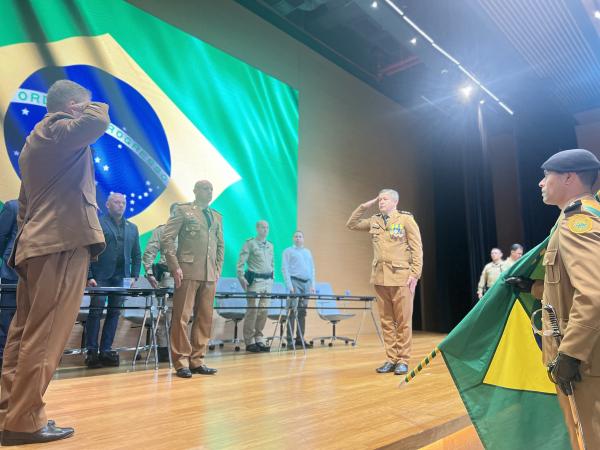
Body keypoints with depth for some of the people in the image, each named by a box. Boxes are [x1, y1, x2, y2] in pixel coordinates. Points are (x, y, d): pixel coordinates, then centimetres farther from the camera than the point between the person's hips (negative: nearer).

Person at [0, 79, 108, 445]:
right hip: (63, 244, -10)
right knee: (45, 338, -7)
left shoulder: (36, 140, 27)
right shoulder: (58, 129, -2)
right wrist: (89, 106, 1)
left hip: (37, 246, 10)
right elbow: (99, 121, -23)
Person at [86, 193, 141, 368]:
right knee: (96, 311, -2)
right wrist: (89, 276, -9)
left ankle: (106, 350, 10)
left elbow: (136, 255, 16)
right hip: (101, 276, -4)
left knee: (114, 313, 4)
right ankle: (92, 351, 5)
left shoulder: (132, 228, 16)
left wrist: (134, 276, 6)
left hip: (122, 277, 4)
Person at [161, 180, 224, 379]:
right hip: (188, 271, -5)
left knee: (205, 318, 6)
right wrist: (175, 267, -10)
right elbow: (167, 238, -3)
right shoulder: (183, 210, 4)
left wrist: (218, 269, 11)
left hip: (210, 274, 5)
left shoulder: (217, 216, 19)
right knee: (182, 316, -2)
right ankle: (181, 362, 7)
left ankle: (197, 361, 15)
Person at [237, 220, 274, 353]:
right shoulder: (250, 243, -2)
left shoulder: (270, 245, 16)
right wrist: (241, 277, -16)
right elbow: (241, 262, -8)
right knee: (252, 310, -6)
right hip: (255, 279, -6)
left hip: (268, 280, 6)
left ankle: (259, 339, 13)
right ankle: (249, 341, 1)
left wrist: (272, 277, 14)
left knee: (264, 310, 5)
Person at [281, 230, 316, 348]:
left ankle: (300, 338, 13)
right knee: (293, 312, -9)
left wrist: (312, 284, 9)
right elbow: (284, 269, -4)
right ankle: (290, 340, -5)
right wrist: (289, 285, -12)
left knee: (302, 312, 6)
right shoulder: (288, 251, 3)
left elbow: (312, 269, 19)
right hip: (295, 282, -5)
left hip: (307, 283, 5)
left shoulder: (308, 252, 19)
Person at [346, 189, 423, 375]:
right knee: (386, 321, 7)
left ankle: (403, 360, 10)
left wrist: (415, 274, -11)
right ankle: (391, 359, 16)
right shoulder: (374, 221, 14)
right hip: (380, 277, 5)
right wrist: (364, 206, 13)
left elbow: (417, 248, -4)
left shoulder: (406, 219, -1)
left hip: (401, 277, -4)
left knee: (403, 321, 1)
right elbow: (351, 224, 22)